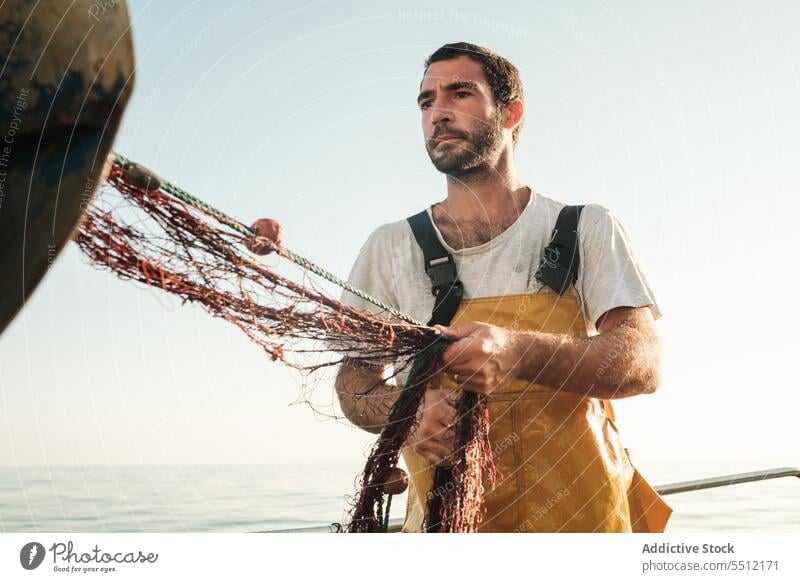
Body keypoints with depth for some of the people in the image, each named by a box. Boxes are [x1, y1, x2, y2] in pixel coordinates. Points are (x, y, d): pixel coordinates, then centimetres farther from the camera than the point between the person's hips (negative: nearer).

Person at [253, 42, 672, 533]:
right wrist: (409, 410, -20)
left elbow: (644, 364, -10)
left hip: (584, 514, -2)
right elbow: (355, 385, 4)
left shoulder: (587, 230, 1)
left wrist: (519, 353, -29)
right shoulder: (391, 247, 5)